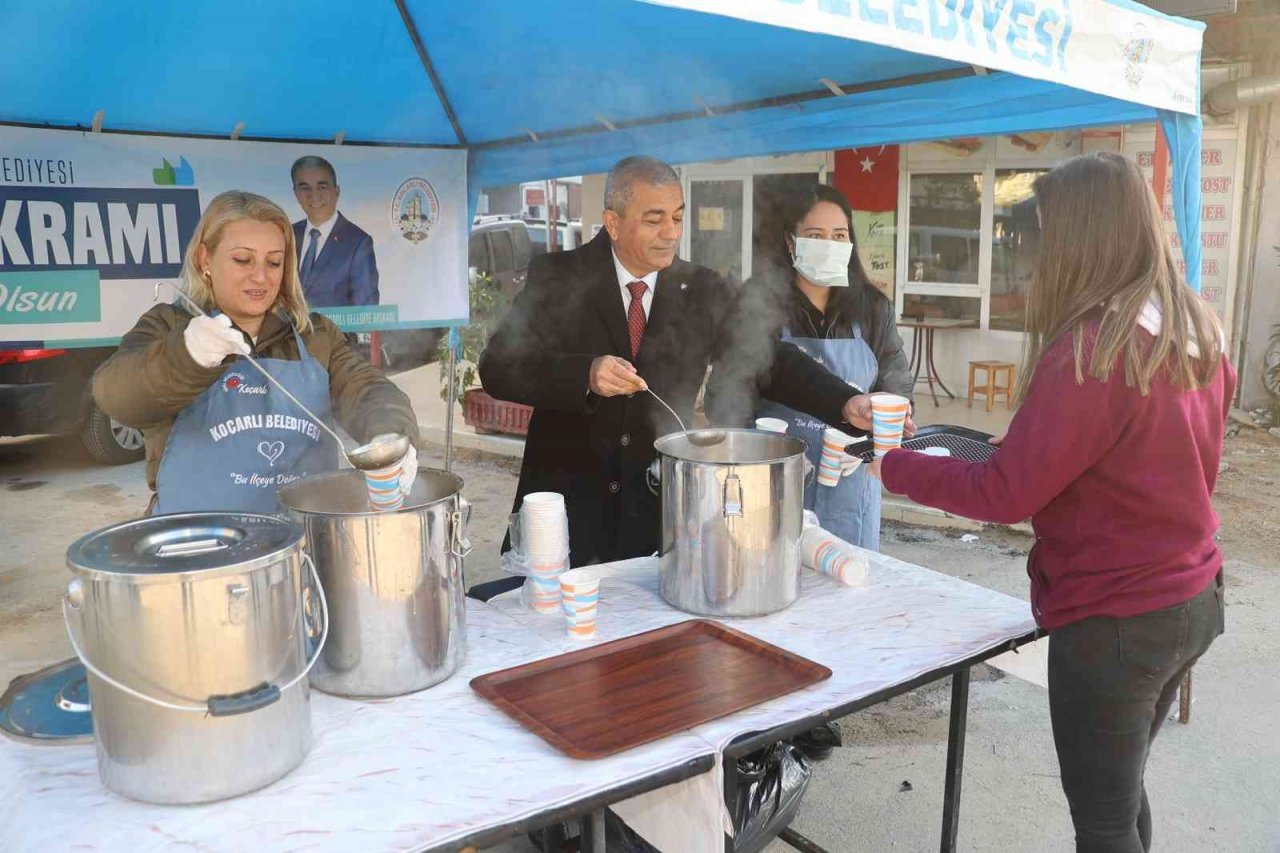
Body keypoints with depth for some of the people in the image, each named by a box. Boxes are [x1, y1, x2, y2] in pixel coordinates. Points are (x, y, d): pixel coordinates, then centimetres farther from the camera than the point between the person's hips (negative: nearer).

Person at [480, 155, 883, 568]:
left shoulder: (703, 290, 2)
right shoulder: (557, 276, -5)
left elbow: (769, 358, -2)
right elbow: (497, 367, -12)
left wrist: (846, 403, -19)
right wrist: (585, 374, -29)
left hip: (658, 512, 2)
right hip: (567, 504, -1)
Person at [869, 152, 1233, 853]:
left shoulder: (1095, 348, -24)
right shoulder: (1197, 331, 3)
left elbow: (1006, 494, -20)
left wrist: (894, 468, -10)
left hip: (1112, 620, -8)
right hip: (1192, 600, 8)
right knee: (1123, 789, 25)